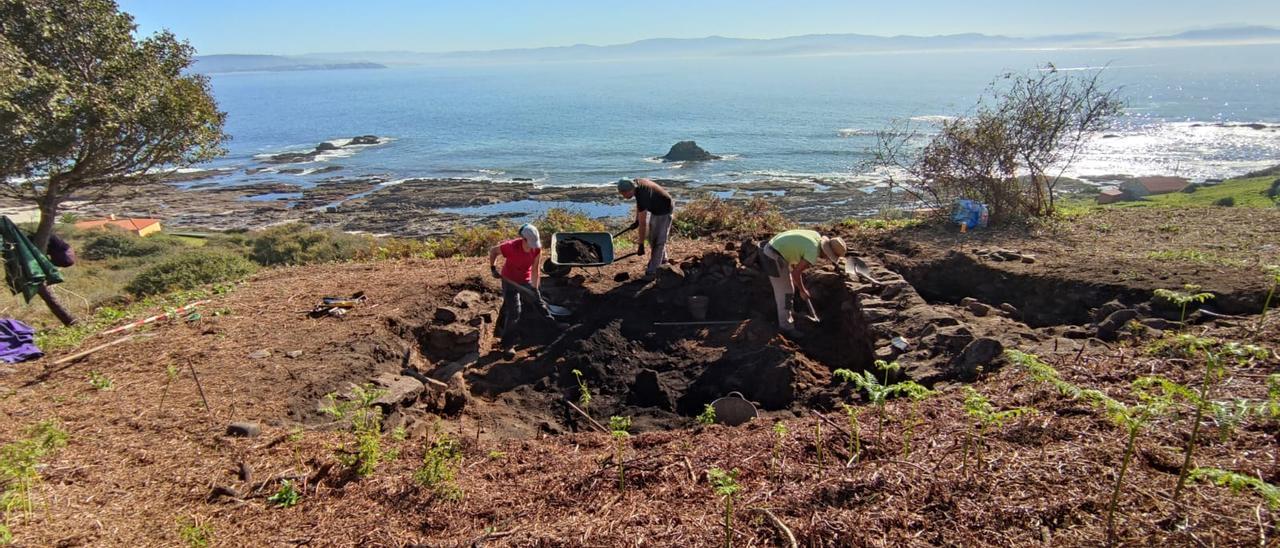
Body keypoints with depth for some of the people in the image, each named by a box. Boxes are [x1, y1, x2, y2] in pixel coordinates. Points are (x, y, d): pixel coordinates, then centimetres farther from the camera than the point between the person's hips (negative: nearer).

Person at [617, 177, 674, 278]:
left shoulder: (642, 195, -38)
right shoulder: (635, 183, -13)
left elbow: (643, 223, -35)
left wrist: (641, 245, -31)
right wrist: (636, 220, 9)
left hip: (664, 211, -10)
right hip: (655, 210, 10)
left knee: (658, 240, -9)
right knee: (651, 237, 19)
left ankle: (652, 271, -8)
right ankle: (662, 260, 36)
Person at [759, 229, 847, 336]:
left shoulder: (817, 236, 6)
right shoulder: (814, 254, -19)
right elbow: (796, 273, -16)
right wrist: (802, 291, -1)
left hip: (770, 249, 10)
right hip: (774, 257, -10)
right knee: (785, 292, 0)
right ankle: (786, 326, 11)